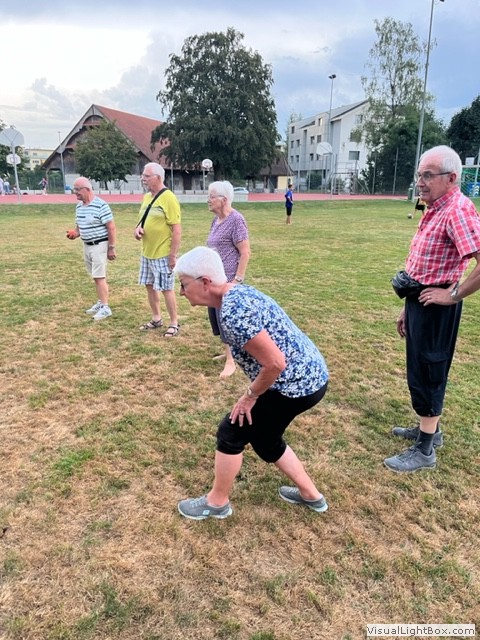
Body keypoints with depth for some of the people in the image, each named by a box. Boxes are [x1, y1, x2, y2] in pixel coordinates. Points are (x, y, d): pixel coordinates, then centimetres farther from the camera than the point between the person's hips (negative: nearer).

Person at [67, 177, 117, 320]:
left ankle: (105, 307, 0)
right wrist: (75, 233, -2)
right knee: (95, 277, 13)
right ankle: (100, 303, 24)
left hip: (99, 245, -8)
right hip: (86, 245, 8)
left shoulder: (101, 205, -16)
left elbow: (111, 228, -16)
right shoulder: (79, 206, 9)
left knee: (99, 277, -7)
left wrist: (111, 248, -17)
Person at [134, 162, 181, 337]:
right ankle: (156, 319, 31)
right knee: (150, 286, 16)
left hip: (162, 255, -8)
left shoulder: (168, 198, -15)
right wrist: (138, 228, -2)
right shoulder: (147, 197, 9)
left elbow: (177, 229, -18)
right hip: (146, 253, 8)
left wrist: (173, 255, -19)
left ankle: (174, 323, 14)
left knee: (166, 289, 0)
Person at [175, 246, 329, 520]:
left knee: (232, 432, 4)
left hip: (297, 384, -10)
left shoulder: (232, 312, -27)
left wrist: (250, 396, -10)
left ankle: (217, 502, 26)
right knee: (264, 437, 24)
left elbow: (275, 363, -27)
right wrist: (254, 392, 15)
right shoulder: (238, 292, 5)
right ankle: (311, 495, 38)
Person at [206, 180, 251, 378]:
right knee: (215, 315, 14)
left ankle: (231, 361, 10)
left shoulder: (236, 219, -16)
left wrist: (237, 279, -20)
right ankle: (229, 352, 29)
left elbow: (245, 252, -17)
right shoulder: (217, 219, 10)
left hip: (228, 279, -9)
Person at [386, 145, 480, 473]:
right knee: (423, 370, 20)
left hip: (435, 307, -10)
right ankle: (430, 429, 38)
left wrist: (453, 295, -21)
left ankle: (425, 450, 15)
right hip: (420, 302, 10)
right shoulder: (435, 210, 12)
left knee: (426, 374, 0)